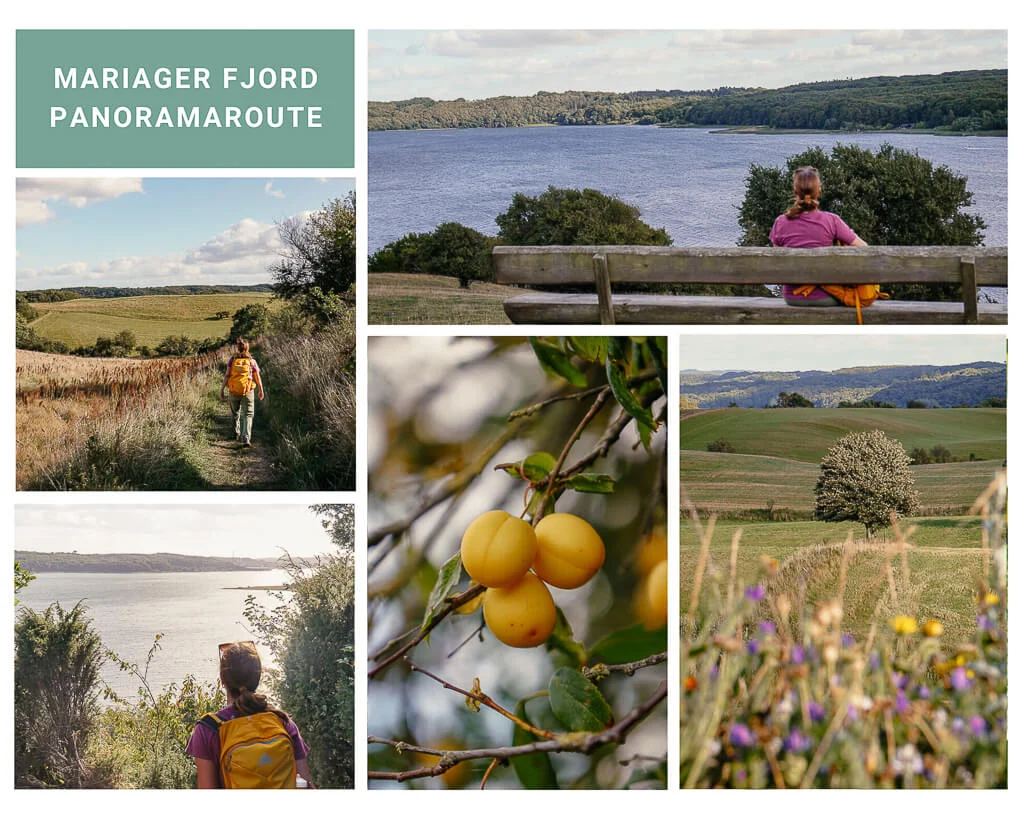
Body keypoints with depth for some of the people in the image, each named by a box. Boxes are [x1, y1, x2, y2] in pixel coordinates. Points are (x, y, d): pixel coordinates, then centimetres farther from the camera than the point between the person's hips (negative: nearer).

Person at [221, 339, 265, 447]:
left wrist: (222, 390, -4)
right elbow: (257, 378, 1)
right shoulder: (252, 361, -3)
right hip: (248, 392, -1)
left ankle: (237, 433, 29)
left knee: (236, 413, 26)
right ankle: (246, 439, -10)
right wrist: (261, 391, 13)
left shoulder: (233, 360, -2)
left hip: (234, 392, 1)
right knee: (248, 415, 3)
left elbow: (227, 376, -7)